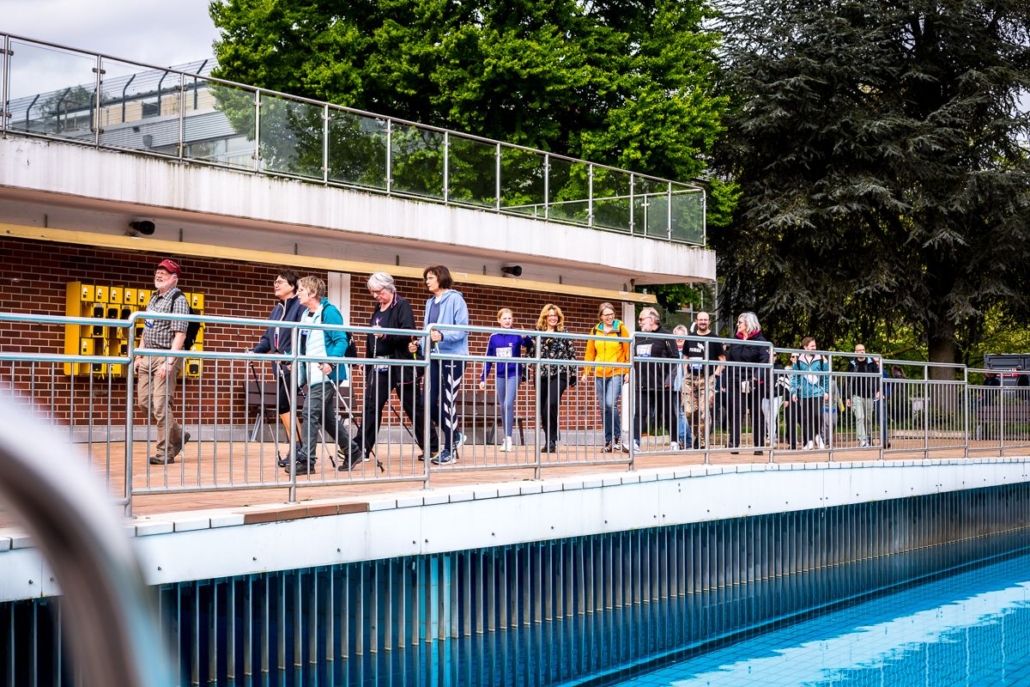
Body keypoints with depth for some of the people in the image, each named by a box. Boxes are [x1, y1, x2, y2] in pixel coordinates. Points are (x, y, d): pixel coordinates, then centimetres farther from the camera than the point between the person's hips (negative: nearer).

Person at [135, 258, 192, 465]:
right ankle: (177, 435, 23)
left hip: (165, 357, -9)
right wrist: (139, 355, 16)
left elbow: (180, 334, -16)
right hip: (148, 357, 9)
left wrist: (169, 362, -22)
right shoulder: (154, 298, 16)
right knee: (144, 402, 9)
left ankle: (165, 452, 0)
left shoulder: (178, 300, -9)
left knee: (161, 405, -9)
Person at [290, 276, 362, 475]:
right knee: (327, 416, 14)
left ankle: (306, 460, -12)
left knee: (310, 412, -14)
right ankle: (351, 451, 26)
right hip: (312, 375, 9)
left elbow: (341, 341, -16)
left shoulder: (329, 312, -11)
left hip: (326, 375, -9)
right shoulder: (306, 314, 15)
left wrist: (330, 362, -28)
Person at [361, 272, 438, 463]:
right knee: (370, 406, -1)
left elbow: (408, 334, -18)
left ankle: (431, 447, 11)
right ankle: (362, 449, 0)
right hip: (379, 366, 7)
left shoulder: (402, 306, -7)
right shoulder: (378, 308, 15)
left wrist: (386, 334, -31)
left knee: (413, 408, 1)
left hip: (400, 366, -7)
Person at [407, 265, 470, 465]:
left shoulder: (455, 299, -6)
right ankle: (455, 436, 22)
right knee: (429, 402, 2)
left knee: (447, 403, -3)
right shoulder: (430, 303, 15)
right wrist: (419, 345, 2)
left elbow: (462, 329, -13)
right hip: (433, 357, 7)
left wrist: (442, 336, -28)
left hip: (453, 357, -7)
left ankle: (449, 450, 6)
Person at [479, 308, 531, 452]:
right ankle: (506, 438, 15)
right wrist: (483, 378, 5)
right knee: (502, 407, 7)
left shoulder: (517, 335, -4)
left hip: (514, 374, -3)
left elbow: (529, 345, -22)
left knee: (508, 404, -15)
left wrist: (525, 338, -43)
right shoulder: (494, 337, 4)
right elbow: (488, 359, 8)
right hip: (499, 375, 3)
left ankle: (508, 438, -12)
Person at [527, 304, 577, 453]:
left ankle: (551, 441, -13)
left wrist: (573, 375, 2)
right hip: (542, 375, 3)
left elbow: (571, 354, 6)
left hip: (559, 374, -3)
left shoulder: (564, 333, 7)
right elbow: (531, 354, 11)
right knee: (543, 410, 4)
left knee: (552, 404, -21)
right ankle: (549, 441, 15)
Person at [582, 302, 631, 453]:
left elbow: (628, 351, 1)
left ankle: (617, 436, -2)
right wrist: (586, 371, 9)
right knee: (604, 408, 5)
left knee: (611, 403, -18)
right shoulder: (595, 331, 9)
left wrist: (628, 371, -4)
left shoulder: (621, 329, 1)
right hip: (599, 374, 4)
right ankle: (608, 441, 12)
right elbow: (590, 352, 14)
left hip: (616, 373, -4)